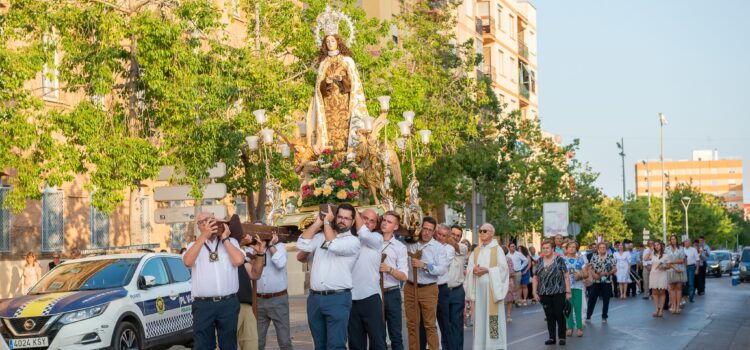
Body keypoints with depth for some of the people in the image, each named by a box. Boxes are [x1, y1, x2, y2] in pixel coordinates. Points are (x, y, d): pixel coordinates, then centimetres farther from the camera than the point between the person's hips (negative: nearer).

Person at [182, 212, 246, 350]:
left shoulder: (231, 242, 11)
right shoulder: (194, 245, 11)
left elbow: (239, 260, -8)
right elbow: (188, 261, -11)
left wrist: (224, 238, -2)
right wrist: (204, 235, -13)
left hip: (228, 303, 1)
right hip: (203, 305, -1)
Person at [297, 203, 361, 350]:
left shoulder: (353, 241, -1)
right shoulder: (321, 236, 14)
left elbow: (333, 245, -18)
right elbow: (302, 245, 2)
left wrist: (327, 222, -6)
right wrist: (317, 223, 3)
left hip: (338, 299, -5)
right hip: (315, 298, 5)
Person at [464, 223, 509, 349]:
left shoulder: (497, 249, -1)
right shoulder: (476, 251, 15)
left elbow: (503, 268, -8)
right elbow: (468, 268, 11)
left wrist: (487, 270, -17)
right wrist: (474, 270, -12)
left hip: (491, 287, -5)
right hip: (478, 287, 5)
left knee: (492, 315, -6)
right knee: (480, 315, 4)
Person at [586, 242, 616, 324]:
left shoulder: (610, 257, 0)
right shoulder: (594, 256, 4)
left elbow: (615, 269, -2)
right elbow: (590, 268, 2)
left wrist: (607, 273, -16)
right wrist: (593, 274, -16)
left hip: (606, 281, -1)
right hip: (596, 281, 1)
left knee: (606, 300, 6)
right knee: (591, 299, 1)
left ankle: (604, 317, 17)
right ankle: (588, 316, 10)